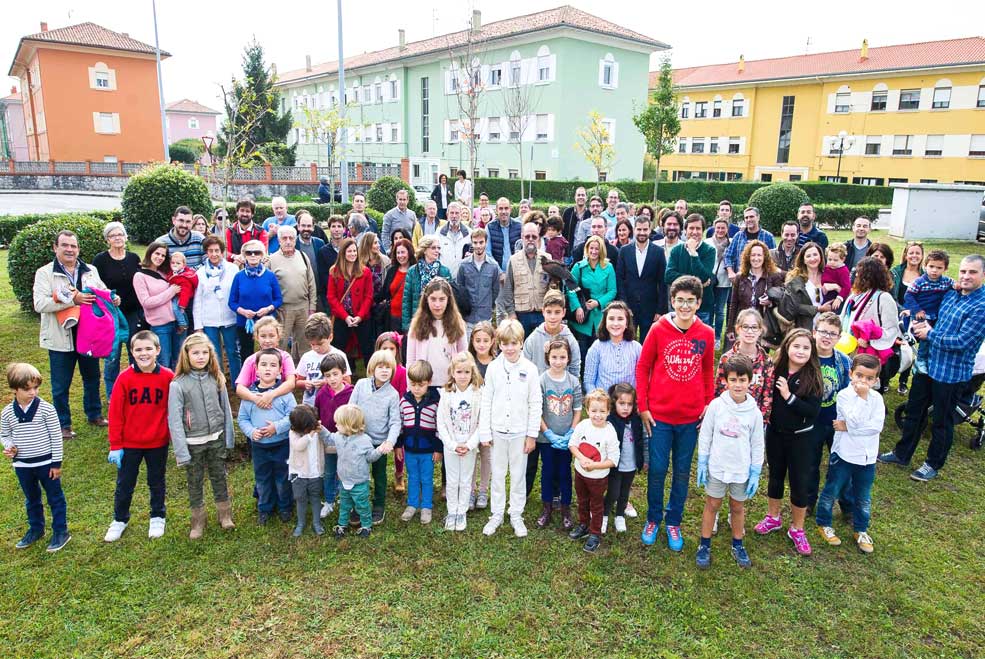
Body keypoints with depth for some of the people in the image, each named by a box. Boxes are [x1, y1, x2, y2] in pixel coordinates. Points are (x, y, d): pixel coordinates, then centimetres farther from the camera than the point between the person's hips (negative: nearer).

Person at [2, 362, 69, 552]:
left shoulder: (46, 408, -15)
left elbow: (56, 437, -10)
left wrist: (56, 463, -9)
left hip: (46, 463, -4)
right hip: (22, 465, 4)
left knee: (55, 497, 8)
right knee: (31, 499, 21)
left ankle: (61, 531, 20)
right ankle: (36, 529, 39)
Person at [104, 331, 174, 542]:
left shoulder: (168, 377, -11)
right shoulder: (125, 378, -12)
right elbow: (115, 413, -8)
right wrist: (115, 445, -7)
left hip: (158, 442, 0)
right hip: (129, 443, 0)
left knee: (157, 482, 16)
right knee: (124, 484, 16)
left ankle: (157, 518, 35)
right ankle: (120, 520, 36)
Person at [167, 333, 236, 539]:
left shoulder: (216, 379, -4)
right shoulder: (178, 385, -14)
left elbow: (226, 409, 3)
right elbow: (174, 420, -13)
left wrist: (229, 437, 5)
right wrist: (181, 451, -14)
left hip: (216, 439, 2)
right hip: (193, 442, -2)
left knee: (219, 477, 15)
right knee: (195, 482, 13)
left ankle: (225, 514, 31)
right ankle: (198, 521, 28)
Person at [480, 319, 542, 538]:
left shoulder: (529, 369, -8)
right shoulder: (493, 368, -4)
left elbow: (535, 404, -4)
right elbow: (486, 401, 0)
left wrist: (532, 434, -4)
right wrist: (485, 432, -2)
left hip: (520, 432, -1)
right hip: (497, 431, 1)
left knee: (518, 475, 11)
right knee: (498, 475, 13)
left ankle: (516, 515, 27)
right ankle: (496, 515, 27)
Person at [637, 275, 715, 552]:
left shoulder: (706, 334, -2)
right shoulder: (659, 330, -8)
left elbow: (708, 372, 9)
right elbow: (642, 367, -2)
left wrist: (709, 405, 5)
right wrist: (642, 407, -4)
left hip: (691, 417, 2)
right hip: (659, 415, -2)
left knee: (682, 472, 13)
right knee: (657, 470, 8)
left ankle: (674, 522, 31)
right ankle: (653, 519, 29)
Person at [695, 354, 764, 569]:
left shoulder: (754, 412, -7)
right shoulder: (716, 405, -9)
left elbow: (757, 446, 0)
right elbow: (705, 436, -2)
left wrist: (755, 473, 0)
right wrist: (702, 464, -2)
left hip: (741, 471, 1)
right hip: (717, 468, -1)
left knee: (737, 507, 15)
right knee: (712, 505, 10)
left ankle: (738, 545, 34)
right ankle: (704, 546, 22)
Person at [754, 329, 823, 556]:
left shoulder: (813, 377, -14)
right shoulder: (776, 369, -9)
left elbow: (813, 412, -19)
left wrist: (789, 396, -24)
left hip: (800, 437, -2)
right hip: (775, 434, 2)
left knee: (799, 482, 7)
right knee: (775, 476, 18)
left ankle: (797, 530, 26)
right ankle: (773, 518, 39)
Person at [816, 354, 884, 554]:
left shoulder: (877, 398, -3)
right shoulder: (844, 395, -13)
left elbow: (877, 426, -15)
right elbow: (854, 420, -25)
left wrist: (849, 427, -20)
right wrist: (862, 397, -25)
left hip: (867, 457, 3)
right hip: (844, 454, -3)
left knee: (863, 498, 17)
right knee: (831, 491, 11)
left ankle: (861, 530, 36)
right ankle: (823, 523, 30)